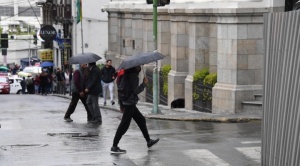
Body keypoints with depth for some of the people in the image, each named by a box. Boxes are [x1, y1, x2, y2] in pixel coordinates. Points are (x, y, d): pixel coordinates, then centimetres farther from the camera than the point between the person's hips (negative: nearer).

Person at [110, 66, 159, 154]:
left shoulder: (128, 74, 11)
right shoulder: (133, 76, -16)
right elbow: (135, 91, -20)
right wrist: (144, 84, -9)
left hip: (127, 102, 10)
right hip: (130, 103, -10)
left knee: (141, 120, 19)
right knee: (124, 124, -7)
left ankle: (148, 141, 29)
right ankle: (114, 147, -7)